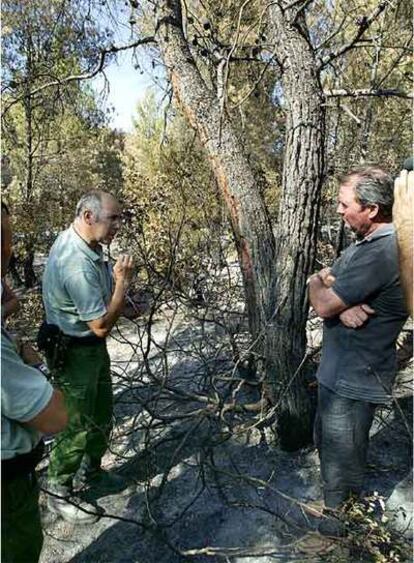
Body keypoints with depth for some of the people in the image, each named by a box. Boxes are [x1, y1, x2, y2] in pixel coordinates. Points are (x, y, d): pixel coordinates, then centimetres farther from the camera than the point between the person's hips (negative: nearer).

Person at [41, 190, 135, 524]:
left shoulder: (75, 239, 0)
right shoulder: (78, 266, -33)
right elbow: (102, 325, -27)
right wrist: (123, 282, -23)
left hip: (92, 346, 10)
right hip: (74, 354, -10)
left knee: (102, 415, 21)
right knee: (78, 426, 6)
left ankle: (90, 472, 43)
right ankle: (60, 493, 29)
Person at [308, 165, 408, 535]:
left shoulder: (381, 253, -27)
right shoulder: (367, 242, 7)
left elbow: (322, 305, -26)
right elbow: (327, 284, 5)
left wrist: (317, 283, -3)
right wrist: (341, 305, -18)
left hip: (355, 378, -10)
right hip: (340, 368, 10)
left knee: (341, 451, 11)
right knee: (328, 439, 26)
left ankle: (342, 521, 35)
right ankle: (339, 501, 50)